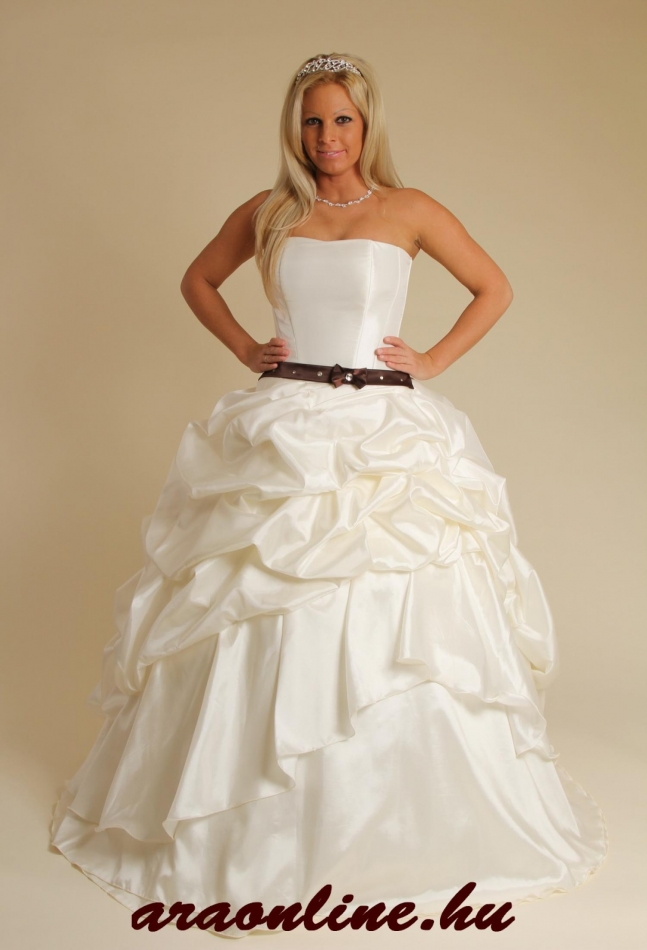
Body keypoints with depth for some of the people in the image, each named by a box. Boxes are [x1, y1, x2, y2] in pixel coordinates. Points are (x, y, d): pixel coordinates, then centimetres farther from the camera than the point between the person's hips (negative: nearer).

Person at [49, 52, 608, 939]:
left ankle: (409, 827, 20)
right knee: (262, 632, 3)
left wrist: (434, 360, 2)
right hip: (282, 437, 2)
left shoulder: (410, 211, 5)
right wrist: (244, 346, 8)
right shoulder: (267, 212, 9)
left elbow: (495, 286, 13)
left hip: (386, 439, -1)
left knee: (394, 631, -1)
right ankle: (248, 827, 22)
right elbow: (198, 280, 23)